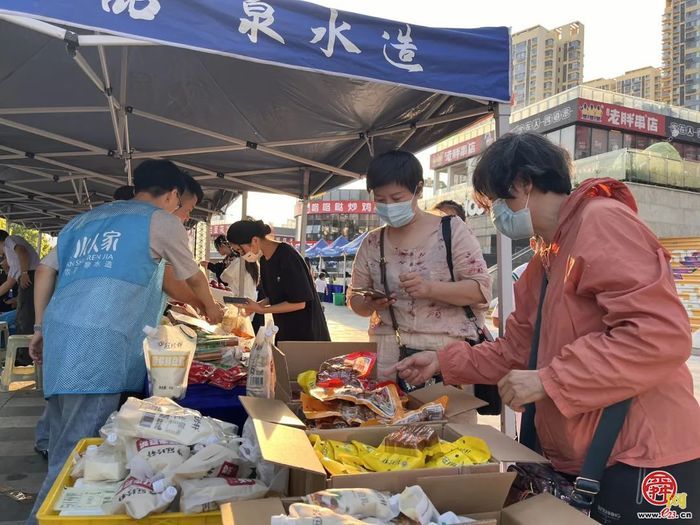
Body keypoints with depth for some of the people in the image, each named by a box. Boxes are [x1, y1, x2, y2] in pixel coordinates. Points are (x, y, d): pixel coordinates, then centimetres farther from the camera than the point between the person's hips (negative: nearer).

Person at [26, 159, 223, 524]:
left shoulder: (86, 218, 24)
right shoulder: (161, 221, 5)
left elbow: (46, 269, 21)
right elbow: (193, 277, 17)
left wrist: (41, 327, 24)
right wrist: (211, 309, 35)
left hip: (59, 330, 8)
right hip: (100, 339, -8)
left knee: (63, 442, 18)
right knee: (79, 448, -3)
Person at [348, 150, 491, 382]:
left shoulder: (452, 229, -1)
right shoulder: (372, 243, 7)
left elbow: (481, 289, -6)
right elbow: (355, 300, 14)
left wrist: (430, 288, -21)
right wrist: (370, 304, -9)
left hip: (451, 350, -2)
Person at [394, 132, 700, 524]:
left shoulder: (602, 220, -16)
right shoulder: (544, 261, 14)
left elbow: (661, 335, -26)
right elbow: (517, 351, 15)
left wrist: (549, 381, -22)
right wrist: (444, 362, 8)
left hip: (639, 462, -9)